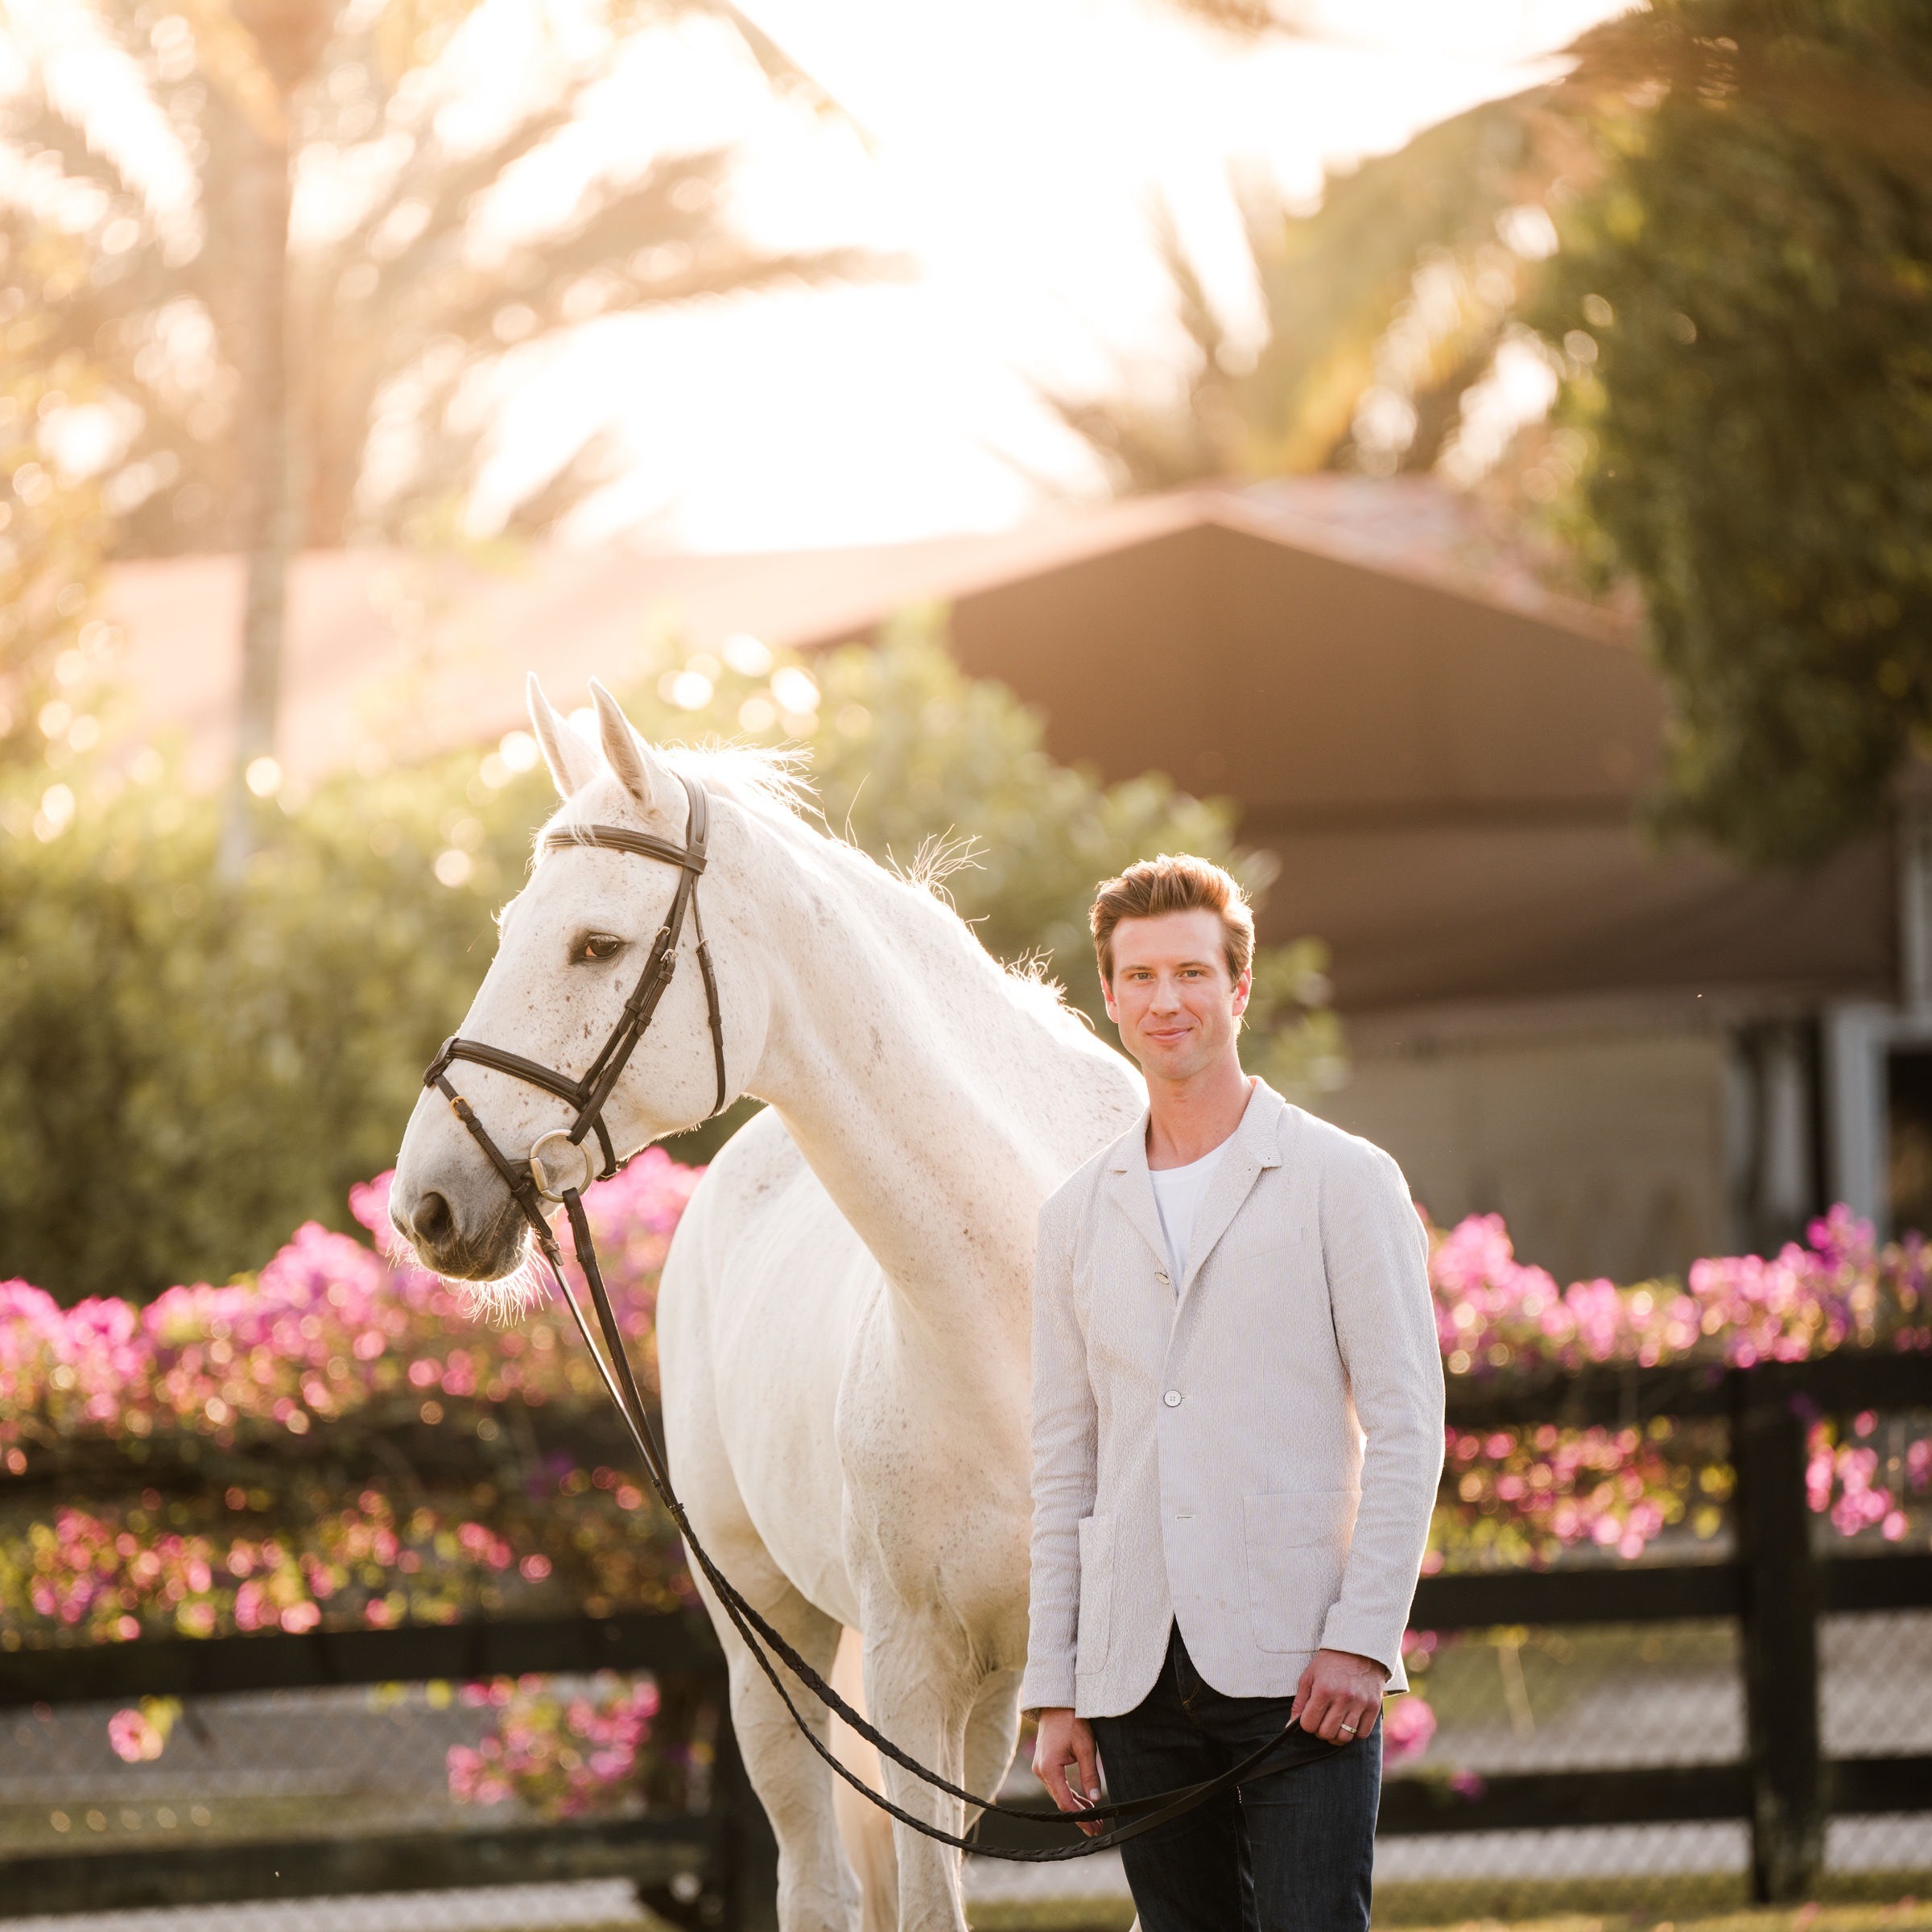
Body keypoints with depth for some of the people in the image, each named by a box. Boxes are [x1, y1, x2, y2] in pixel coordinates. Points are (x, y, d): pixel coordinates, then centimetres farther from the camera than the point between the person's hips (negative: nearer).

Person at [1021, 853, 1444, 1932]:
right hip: (1137, 1672, 4)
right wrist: (1055, 1690, 10)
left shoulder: (1346, 1183, 2)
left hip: (1299, 1669, -4)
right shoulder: (1080, 1216, 15)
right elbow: (1065, 1466, 15)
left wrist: (1362, 1639, -12)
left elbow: (1406, 1428, -3)